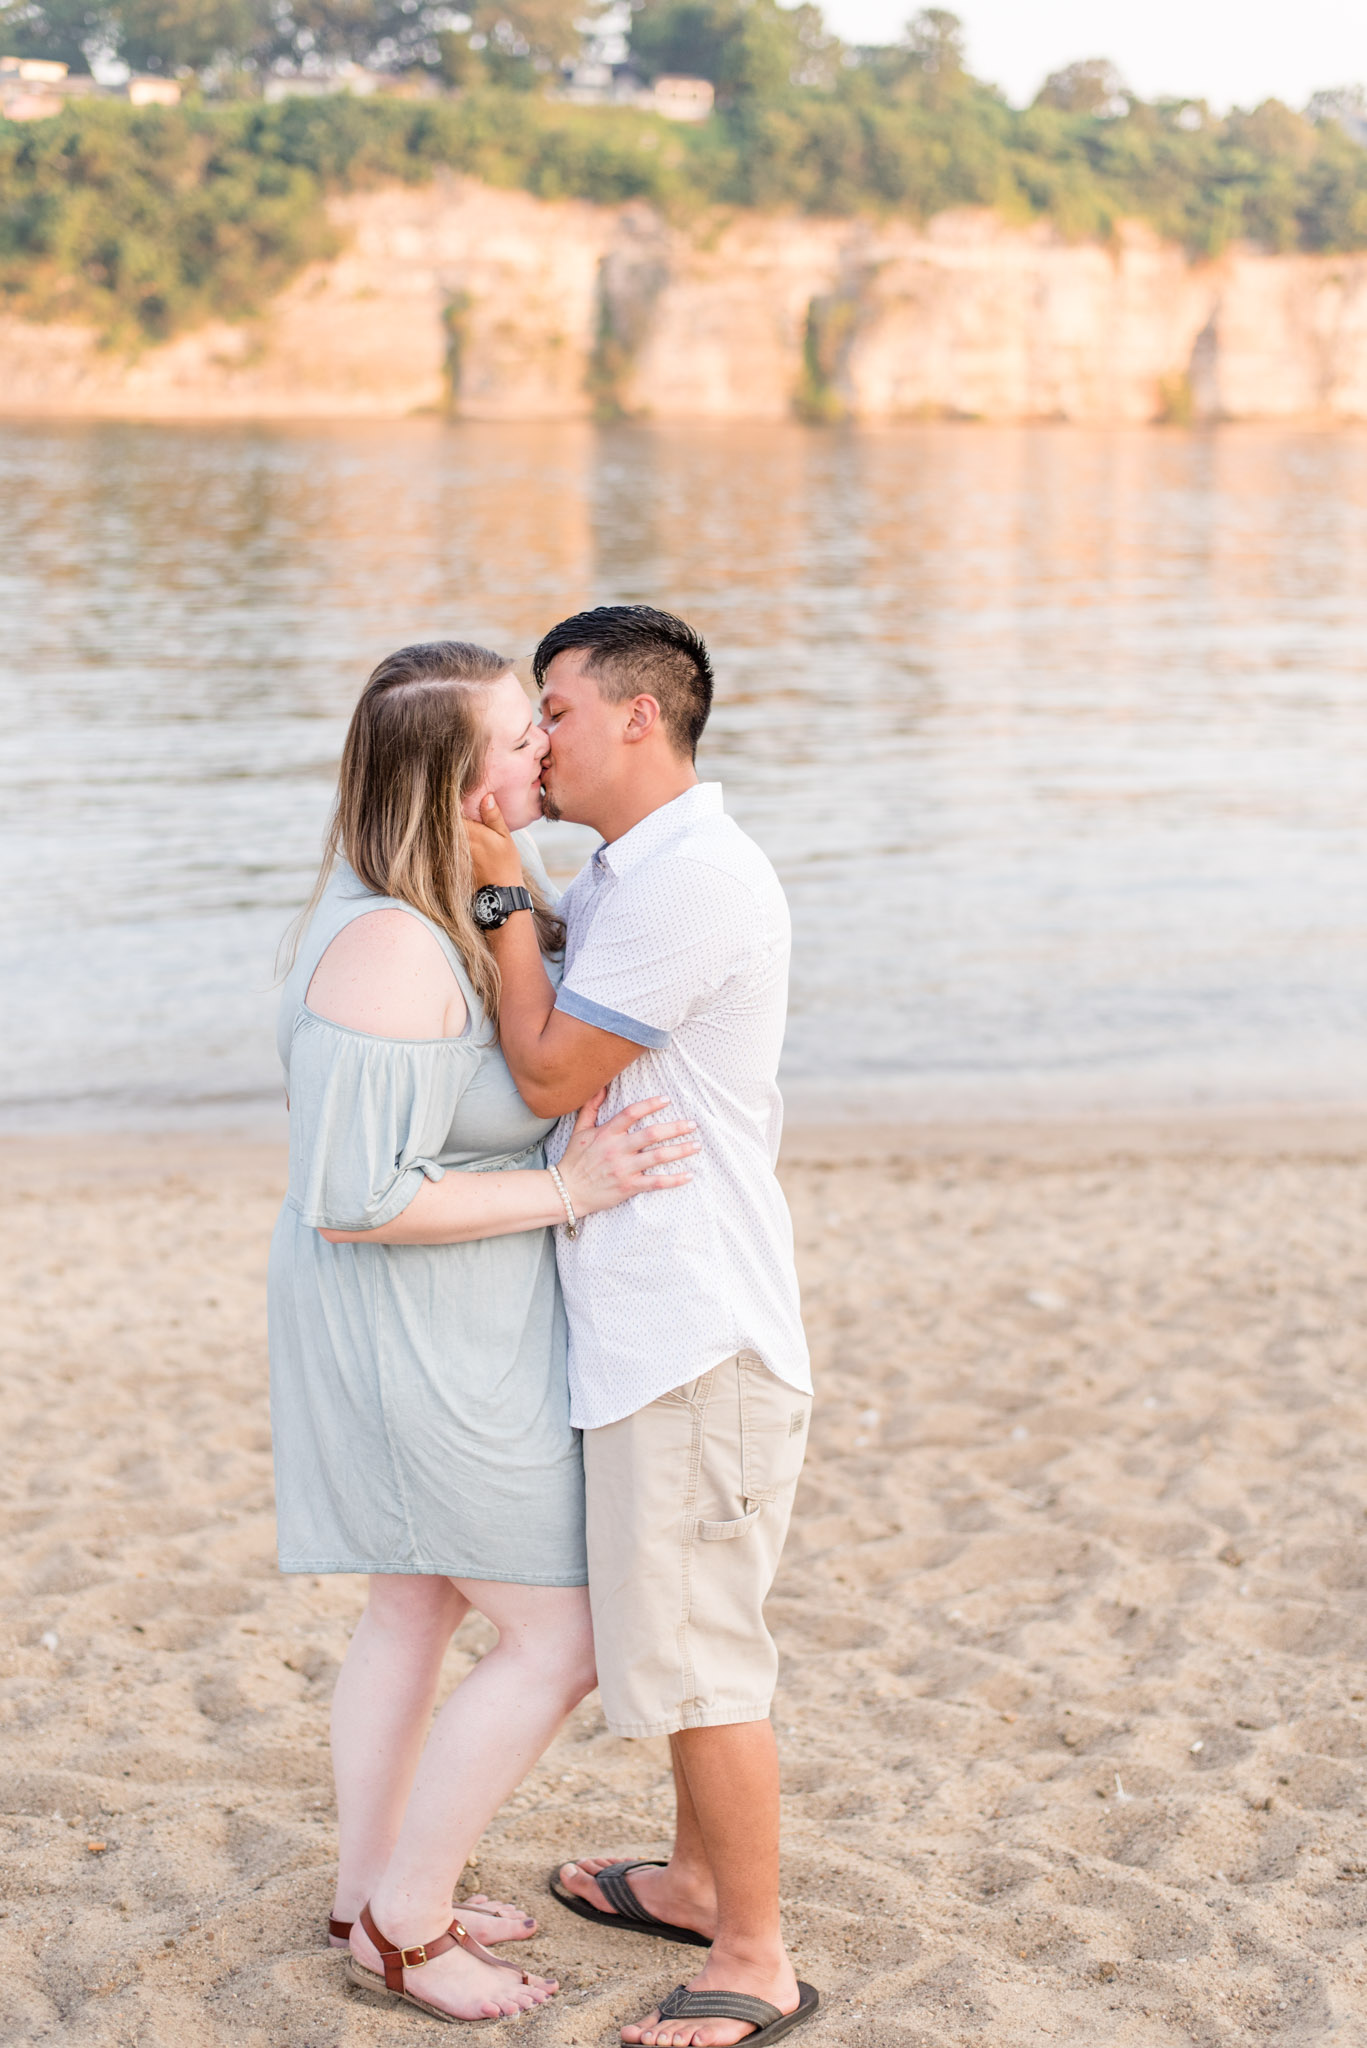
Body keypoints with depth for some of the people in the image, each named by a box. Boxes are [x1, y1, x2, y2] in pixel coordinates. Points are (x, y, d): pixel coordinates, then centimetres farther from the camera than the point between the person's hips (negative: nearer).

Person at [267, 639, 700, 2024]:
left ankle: (371, 1889, 37)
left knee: (420, 1607, 22)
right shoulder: (389, 950, -29)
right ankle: (402, 1929, 15)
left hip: (444, 1324, 10)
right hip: (420, 1338, -10)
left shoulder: (459, 901, 1)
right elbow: (355, 1198, -29)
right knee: (561, 1642, 1)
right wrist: (568, 1191, -26)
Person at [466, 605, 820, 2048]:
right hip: (644, 1320, 11)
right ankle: (699, 1880, 38)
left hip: (693, 1330, -11)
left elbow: (549, 1074, -17)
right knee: (674, 1629, 22)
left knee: (695, 1652, -1)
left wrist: (501, 896, -12)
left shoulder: (697, 878, -20)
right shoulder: (626, 876, 14)